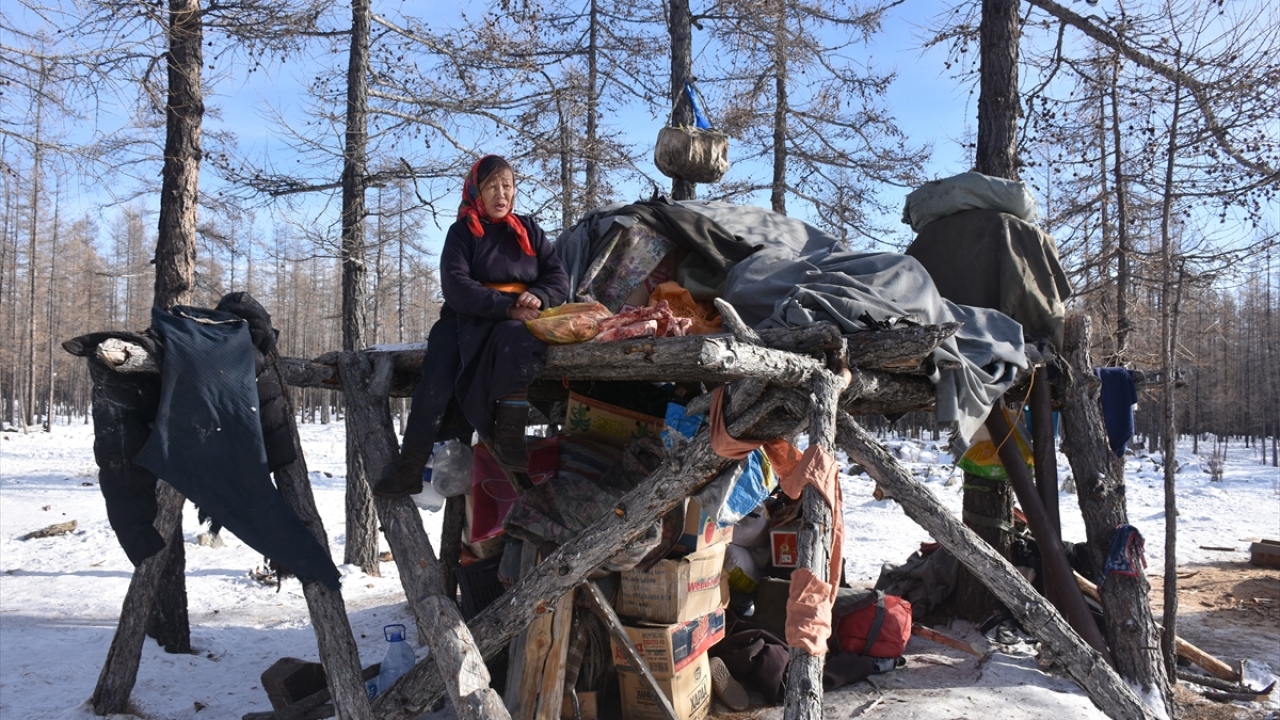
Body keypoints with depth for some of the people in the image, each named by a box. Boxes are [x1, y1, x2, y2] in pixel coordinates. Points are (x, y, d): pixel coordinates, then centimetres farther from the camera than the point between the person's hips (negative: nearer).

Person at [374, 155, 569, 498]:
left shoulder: (528, 229, 15)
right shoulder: (462, 232, 6)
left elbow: (558, 276, 9)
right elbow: (456, 286, -9)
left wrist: (538, 297, -15)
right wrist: (506, 306, -22)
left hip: (520, 320, 1)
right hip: (468, 316, -1)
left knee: (517, 338, -37)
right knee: (438, 375, -27)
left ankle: (508, 433, -34)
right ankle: (411, 465, -26)